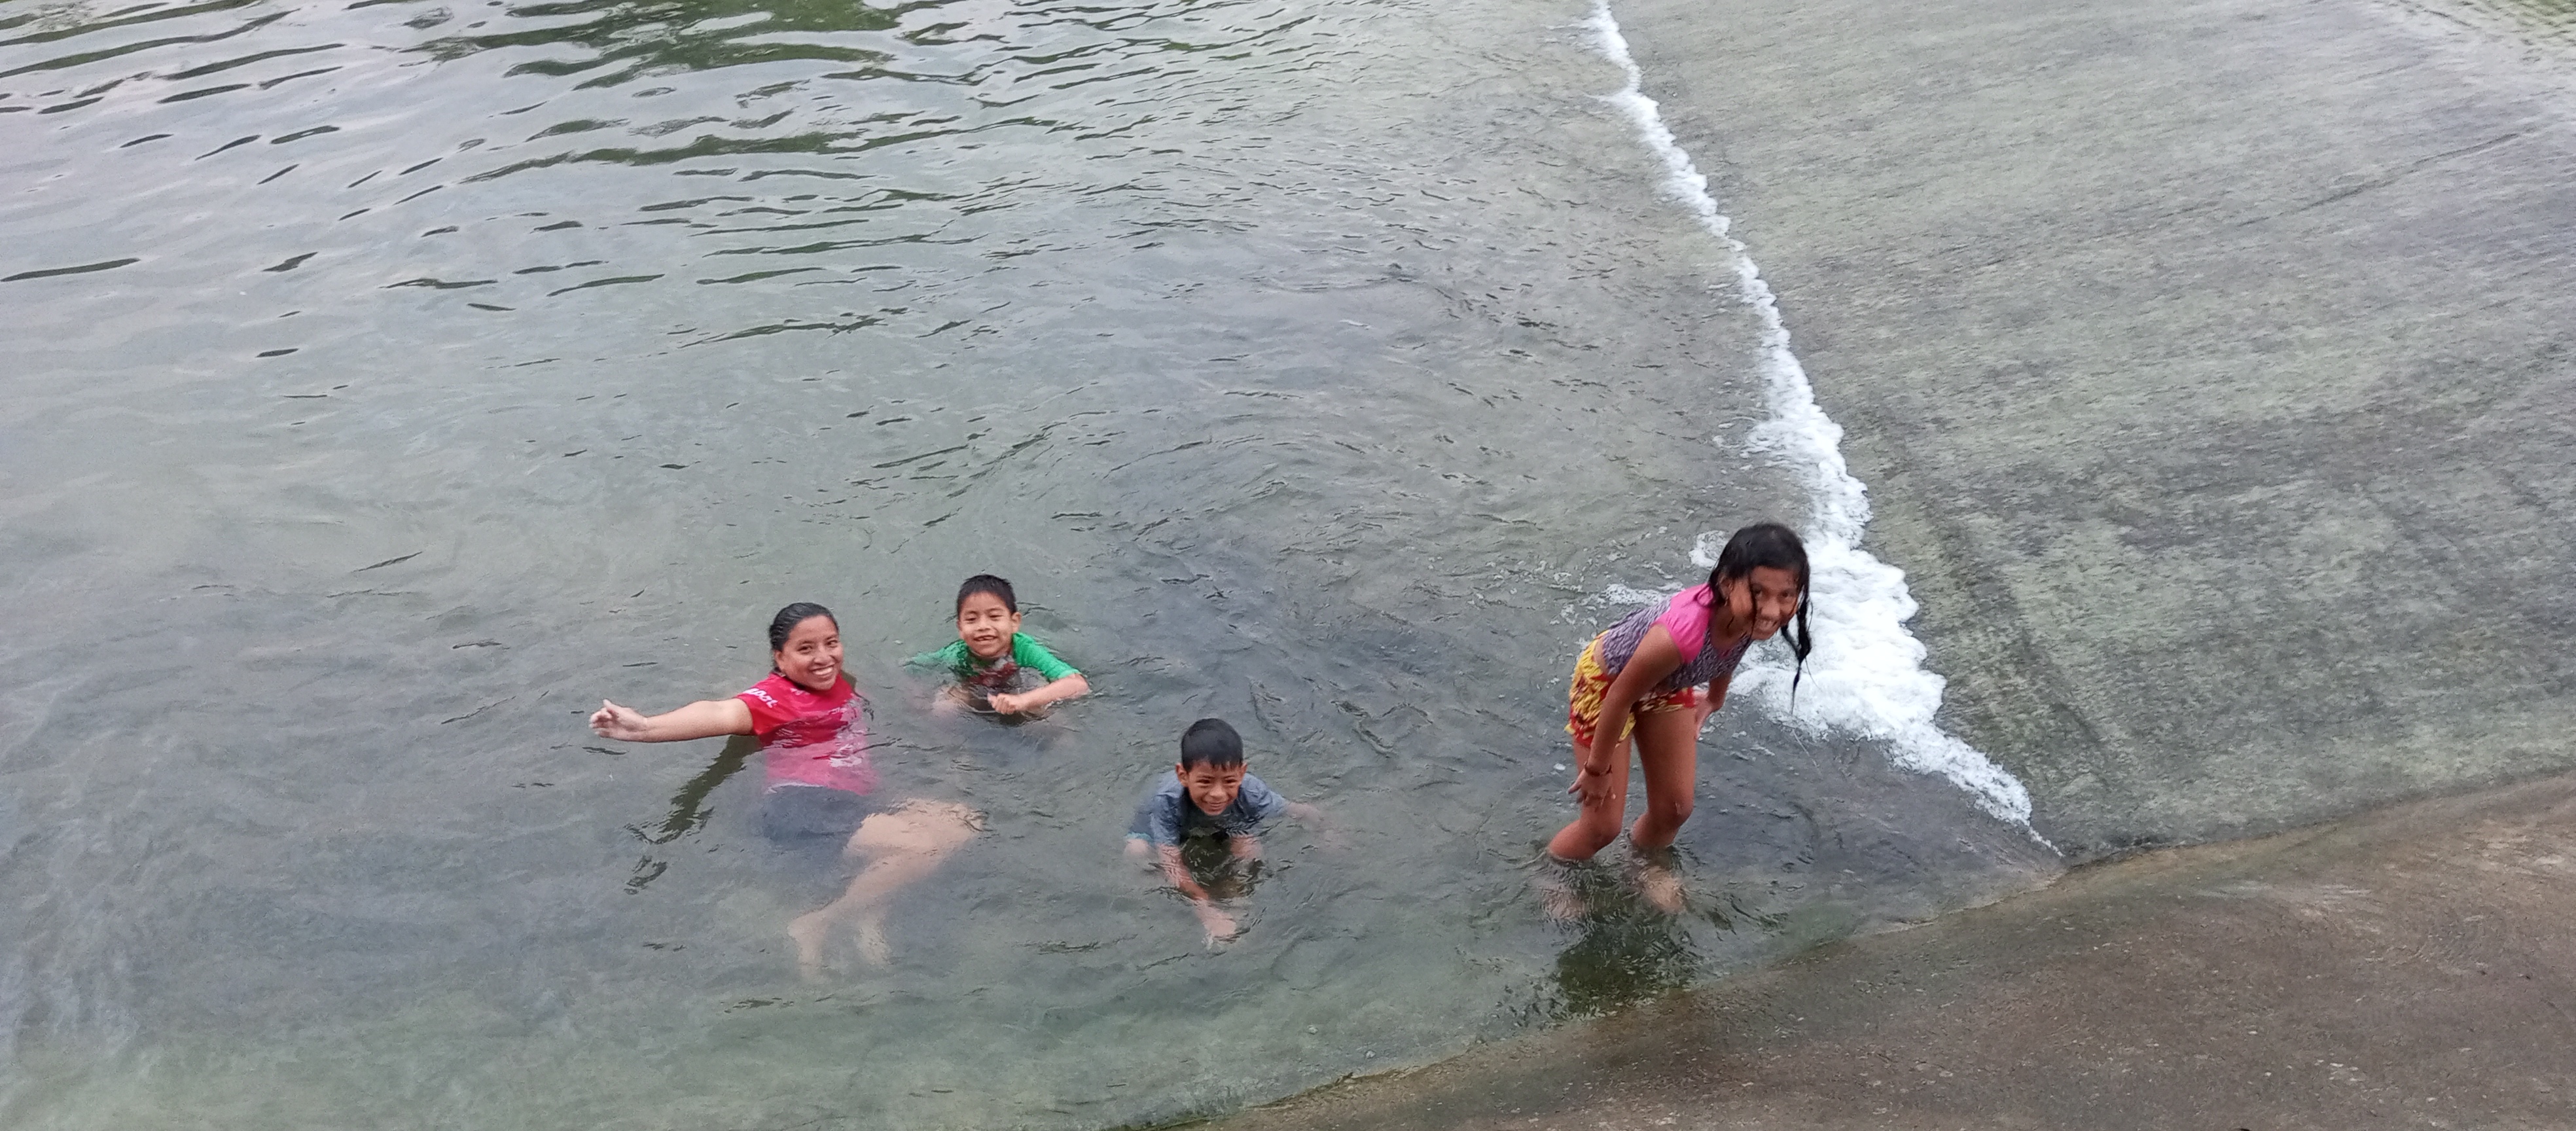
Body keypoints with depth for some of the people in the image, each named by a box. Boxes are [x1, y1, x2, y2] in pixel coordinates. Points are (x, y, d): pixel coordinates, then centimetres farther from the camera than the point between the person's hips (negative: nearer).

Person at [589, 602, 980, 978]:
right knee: (921, 847, -24)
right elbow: (726, 714, -21)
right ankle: (817, 926, -10)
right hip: (800, 805, -8)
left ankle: (869, 910, -1)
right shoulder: (777, 695, -3)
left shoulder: (839, 685, 22)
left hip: (851, 803, 8)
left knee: (960, 821, 0)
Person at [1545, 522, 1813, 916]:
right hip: (1607, 680, -6)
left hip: (1665, 681, 6)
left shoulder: (1749, 615, -27)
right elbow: (1621, 697, -30)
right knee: (1603, 824, 5)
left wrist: (1715, 698, 20)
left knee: (1674, 808, 15)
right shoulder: (1683, 634, -48)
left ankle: (1646, 863, 50)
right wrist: (1598, 769, -14)